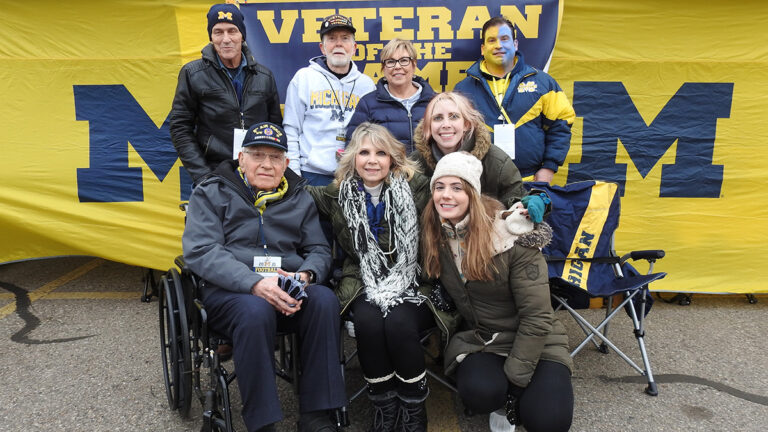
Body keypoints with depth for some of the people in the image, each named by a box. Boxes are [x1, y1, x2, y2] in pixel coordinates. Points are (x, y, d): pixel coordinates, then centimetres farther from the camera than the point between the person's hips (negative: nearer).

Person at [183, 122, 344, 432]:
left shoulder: (299, 197, 18)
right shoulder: (212, 193, 7)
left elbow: (319, 249, 16)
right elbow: (200, 252, -8)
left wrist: (306, 275, -10)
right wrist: (255, 283, -22)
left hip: (290, 290, 3)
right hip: (228, 291, -3)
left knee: (324, 299, -28)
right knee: (255, 311, -36)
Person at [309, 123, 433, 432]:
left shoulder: (415, 187, -1)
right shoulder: (338, 194, 5)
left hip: (409, 281, -1)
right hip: (363, 284, 2)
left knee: (398, 323, -30)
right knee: (368, 320, -30)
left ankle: (414, 406, -5)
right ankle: (384, 404, -8)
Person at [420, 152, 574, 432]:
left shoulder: (511, 236, -21)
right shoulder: (433, 236, -6)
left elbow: (536, 317, -18)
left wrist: (514, 380, -18)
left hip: (533, 343, -2)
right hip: (476, 340, 3)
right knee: (480, 393, -29)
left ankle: (513, 398, 10)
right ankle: (502, 402, 8)